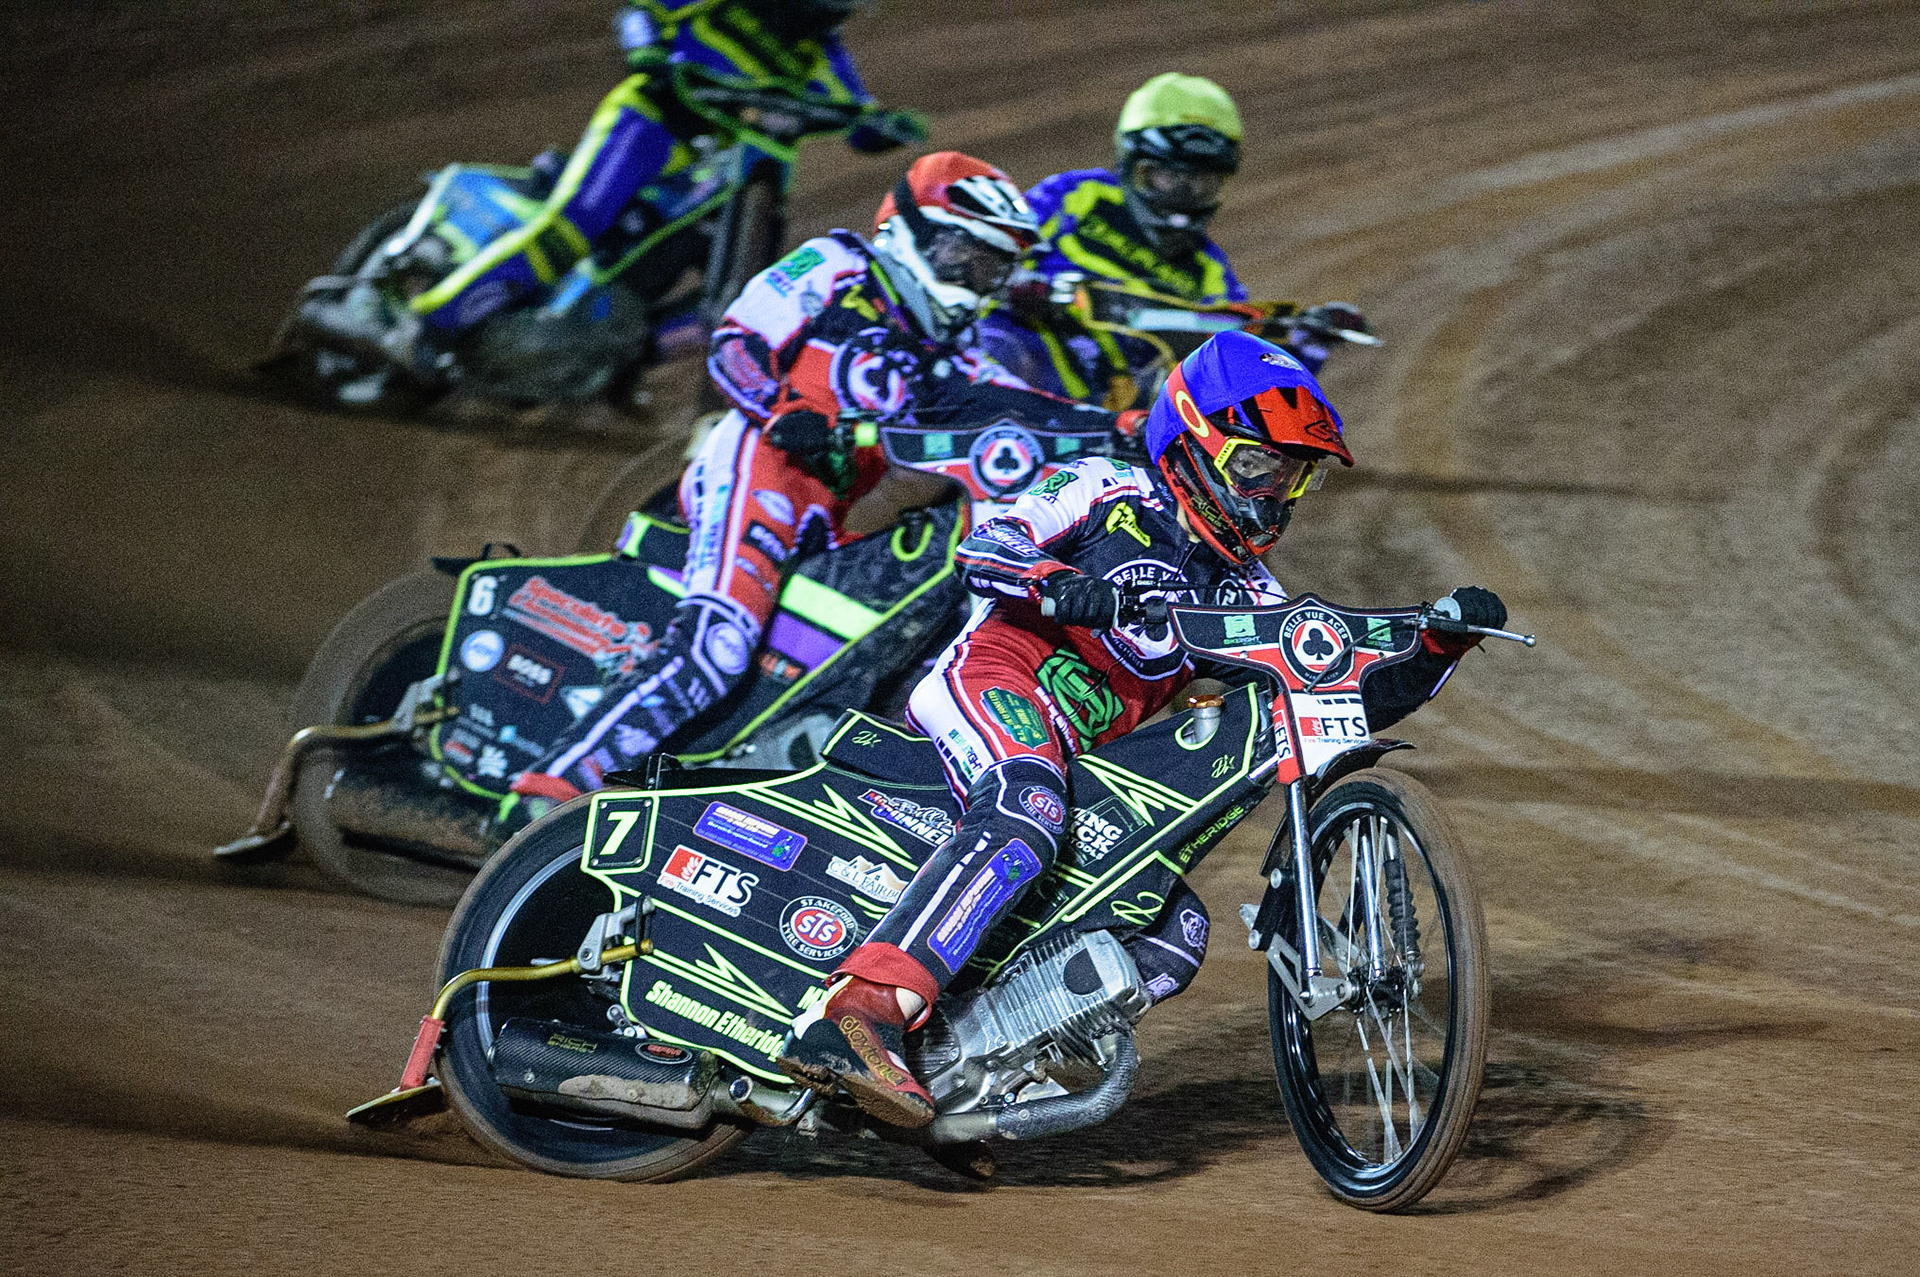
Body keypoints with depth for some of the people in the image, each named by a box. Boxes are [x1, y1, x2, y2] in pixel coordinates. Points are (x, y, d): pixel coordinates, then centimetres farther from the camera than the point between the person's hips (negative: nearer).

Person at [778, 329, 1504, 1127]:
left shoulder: (1245, 595, 23)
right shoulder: (1108, 494, 6)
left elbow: (1352, 700, 18)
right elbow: (985, 546, -7)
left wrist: (1443, 642, 3)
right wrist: (1055, 584, -28)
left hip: (1085, 756, 8)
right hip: (997, 677, -8)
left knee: (1174, 937, -3)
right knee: (1024, 818, -38)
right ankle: (857, 1016, -53)